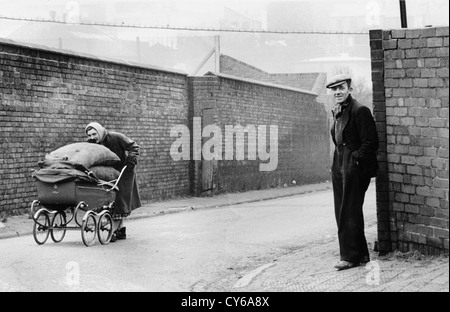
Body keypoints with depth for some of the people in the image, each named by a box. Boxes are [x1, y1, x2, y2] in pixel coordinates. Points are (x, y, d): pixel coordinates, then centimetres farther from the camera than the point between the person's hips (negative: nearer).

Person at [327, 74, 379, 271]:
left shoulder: (359, 111, -13)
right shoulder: (337, 112, 14)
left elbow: (371, 142, -15)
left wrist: (356, 159, -16)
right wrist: (337, 163, 12)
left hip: (354, 168, -9)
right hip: (339, 167, 9)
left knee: (349, 213, -4)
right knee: (342, 213, 11)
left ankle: (351, 256, 4)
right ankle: (360, 254, 21)